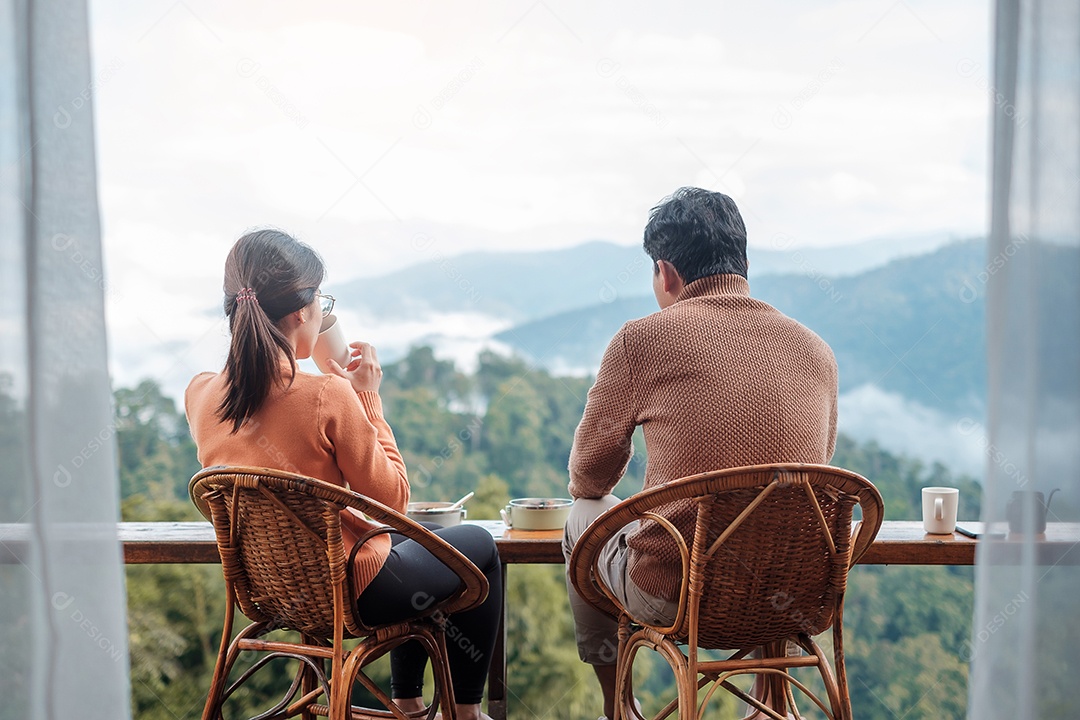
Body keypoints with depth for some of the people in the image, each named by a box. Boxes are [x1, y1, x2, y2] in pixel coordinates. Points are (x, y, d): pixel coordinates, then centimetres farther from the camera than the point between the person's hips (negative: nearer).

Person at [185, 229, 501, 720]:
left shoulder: (199, 396, -9)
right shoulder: (327, 397, -29)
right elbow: (393, 499, -17)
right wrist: (368, 396, -11)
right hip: (352, 594, -7)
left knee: (418, 538, 35)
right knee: (479, 545, 22)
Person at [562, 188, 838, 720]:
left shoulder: (642, 340, -7)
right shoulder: (816, 352, 3)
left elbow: (588, 475, 5)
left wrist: (588, 496, 31)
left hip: (671, 597, -3)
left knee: (584, 516, 27)